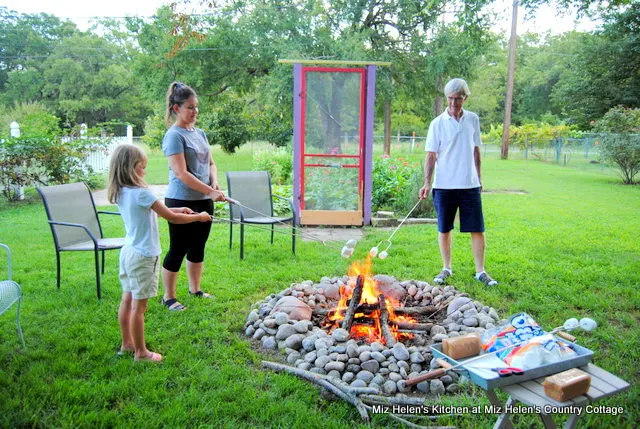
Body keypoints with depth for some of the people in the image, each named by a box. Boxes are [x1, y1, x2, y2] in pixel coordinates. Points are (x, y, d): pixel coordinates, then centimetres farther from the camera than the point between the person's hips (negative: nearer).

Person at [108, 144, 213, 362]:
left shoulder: (120, 193, 5)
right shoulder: (141, 193, -21)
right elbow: (171, 218, -16)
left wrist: (178, 209, 13)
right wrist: (199, 217, -3)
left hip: (128, 252, 9)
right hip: (143, 256, -9)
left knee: (127, 299, 18)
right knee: (139, 305, 1)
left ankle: (127, 343, 32)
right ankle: (141, 352, 14)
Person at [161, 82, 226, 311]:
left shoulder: (200, 133, 11)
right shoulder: (174, 135, -13)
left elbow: (210, 163, 19)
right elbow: (181, 174, -20)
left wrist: (215, 182, -2)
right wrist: (210, 191, -23)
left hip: (204, 201, 8)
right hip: (181, 201, -7)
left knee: (198, 247, 17)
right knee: (178, 249, 2)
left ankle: (195, 289, 32)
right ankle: (169, 297, 16)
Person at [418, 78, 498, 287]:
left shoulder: (473, 119, 6)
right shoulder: (438, 123, -3)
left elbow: (476, 151, 13)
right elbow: (431, 155, -4)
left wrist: (479, 178, 12)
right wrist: (427, 182, -12)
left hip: (470, 184, 2)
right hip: (444, 185, -2)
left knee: (477, 229, 3)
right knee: (444, 229, 7)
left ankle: (480, 270, 14)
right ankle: (446, 268, 22)